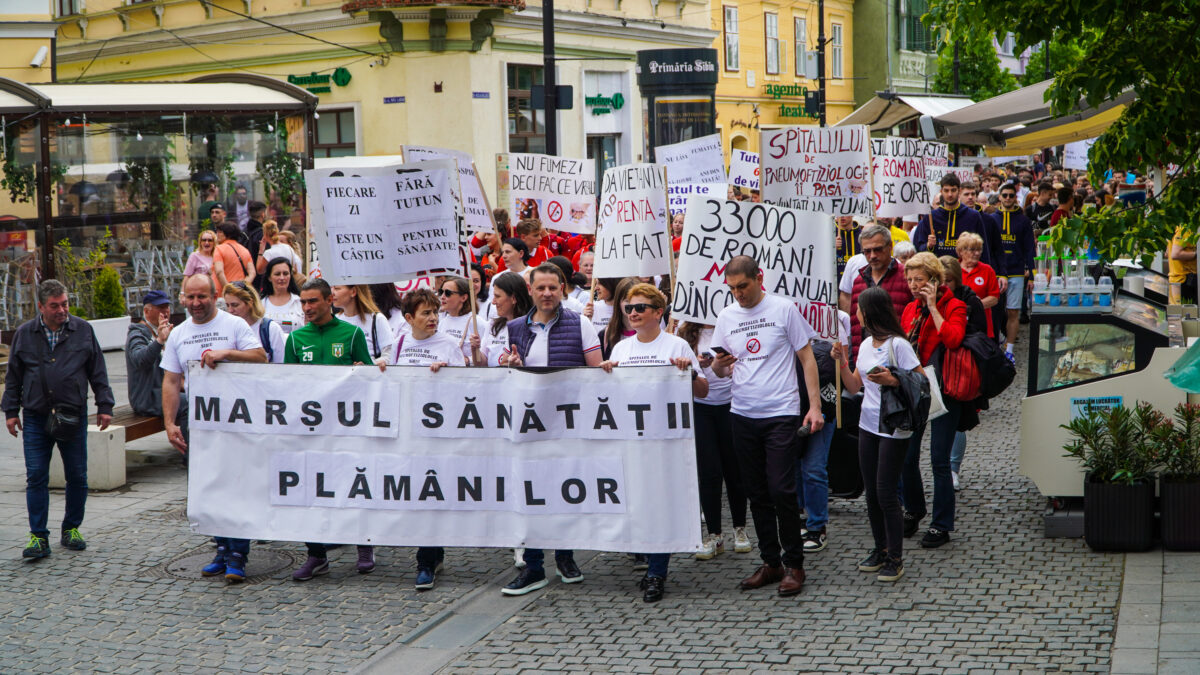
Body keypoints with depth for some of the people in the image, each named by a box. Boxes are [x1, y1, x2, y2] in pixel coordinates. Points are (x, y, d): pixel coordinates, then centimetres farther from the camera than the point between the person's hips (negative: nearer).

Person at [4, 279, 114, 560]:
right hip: (36, 418, 0)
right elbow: (13, 376, 11)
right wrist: (11, 411, 7)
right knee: (36, 477, -4)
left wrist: (104, 406, 4)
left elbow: (98, 372, 8)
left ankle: (71, 529, 21)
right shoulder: (24, 334, 5)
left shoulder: (83, 330, 4)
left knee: (77, 476, 5)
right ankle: (38, 537, 0)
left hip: (73, 417, 0)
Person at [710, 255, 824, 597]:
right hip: (743, 415, 5)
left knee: (781, 490, -9)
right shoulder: (726, 316, 9)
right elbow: (720, 369, 14)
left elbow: (807, 358, -1)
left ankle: (794, 564, 3)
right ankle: (770, 562, 18)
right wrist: (720, 364, -11)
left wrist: (815, 406, -7)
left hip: (781, 413, -5)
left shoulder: (784, 309, -3)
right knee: (757, 493, 9)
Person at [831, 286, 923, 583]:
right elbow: (854, 386, 15)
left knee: (885, 493, -6)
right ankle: (880, 549, 23)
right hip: (868, 425, 8)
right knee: (871, 492, 11)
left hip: (894, 428, -8)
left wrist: (892, 381, -26)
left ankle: (895, 559, 3)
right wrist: (842, 362, 2)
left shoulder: (898, 345, -14)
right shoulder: (866, 345, 10)